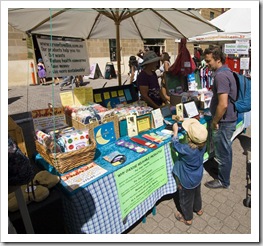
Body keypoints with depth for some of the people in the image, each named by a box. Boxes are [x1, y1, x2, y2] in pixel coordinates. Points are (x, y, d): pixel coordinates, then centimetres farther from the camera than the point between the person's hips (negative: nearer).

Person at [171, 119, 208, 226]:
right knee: (197, 193, 31)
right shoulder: (203, 145, -21)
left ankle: (188, 218, 42)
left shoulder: (186, 150, -39)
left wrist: (175, 131, -7)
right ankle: (198, 209, 58)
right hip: (197, 177, 6)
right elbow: (199, 135, 1)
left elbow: (175, 145, -18)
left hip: (186, 181, -6)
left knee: (186, 199, 19)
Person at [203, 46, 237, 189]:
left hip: (224, 121, -9)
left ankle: (223, 181, 24)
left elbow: (223, 104, -29)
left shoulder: (220, 76, -23)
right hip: (229, 119, 9)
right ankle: (221, 164, 46)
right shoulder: (227, 71, 9)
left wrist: (215, 122, -16)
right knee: (225, 149, 25)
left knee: (223, 151, 7)